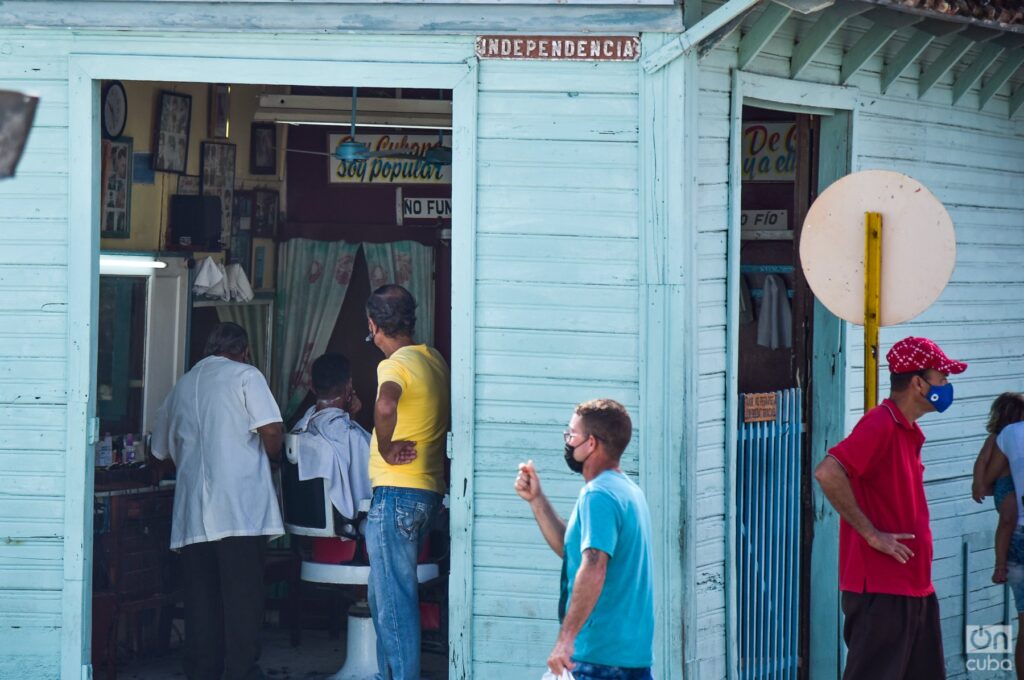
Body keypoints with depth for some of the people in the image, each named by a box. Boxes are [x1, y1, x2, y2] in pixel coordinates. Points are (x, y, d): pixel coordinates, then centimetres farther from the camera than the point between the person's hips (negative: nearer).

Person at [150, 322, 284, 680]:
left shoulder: (182, 386, 19)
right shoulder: (245, 375, 2)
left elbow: (163, 449, 27)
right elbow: (271, 430, -10)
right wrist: (271, 456, 10)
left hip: (192, 512, 5)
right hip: (240, 507, -5)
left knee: (200, 599, 6)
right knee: (242, 596, -5)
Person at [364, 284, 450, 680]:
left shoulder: (396, 364, -14)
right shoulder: (435, 361, 13)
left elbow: (386, 406, -36)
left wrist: (385, 449, -21)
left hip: (396, 492, -9)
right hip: (430, 491, 9)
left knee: (393, 598, -7)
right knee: (383, 595, 18)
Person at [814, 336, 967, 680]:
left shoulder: (908, 431, 16)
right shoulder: (880, 425, -15)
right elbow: (827, 473, -27)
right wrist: (872, 534, -21)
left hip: (914, 585, 10)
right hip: (880, 588, -10)